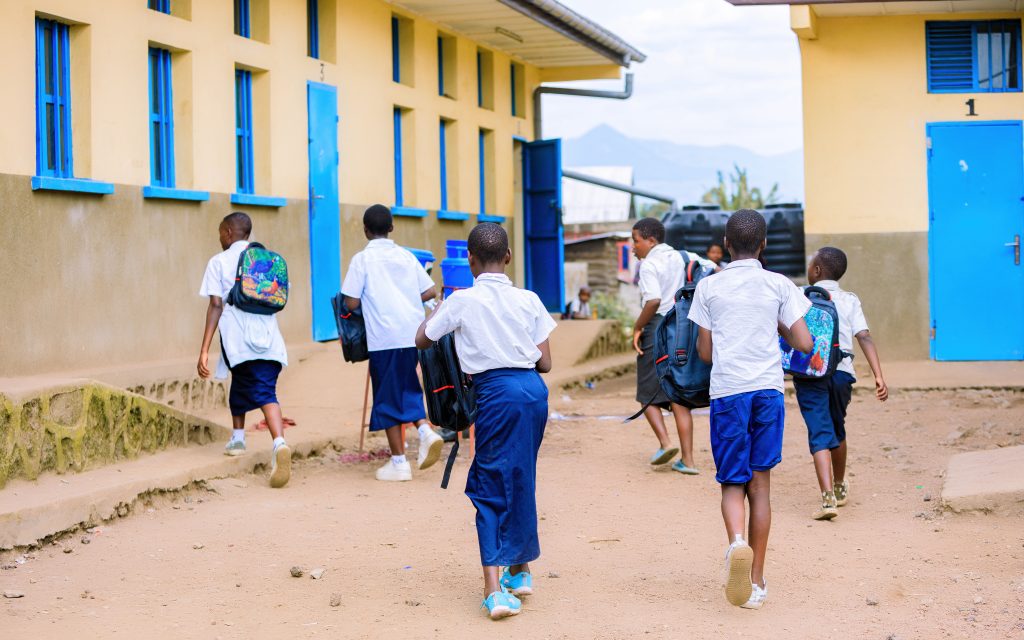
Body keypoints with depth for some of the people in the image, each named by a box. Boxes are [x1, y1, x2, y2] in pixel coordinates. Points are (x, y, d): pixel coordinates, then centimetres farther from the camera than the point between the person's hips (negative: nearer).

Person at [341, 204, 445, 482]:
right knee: (407, 388, 20)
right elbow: (431, 291, 10)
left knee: (387, 396, 4)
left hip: (384, 336, -5)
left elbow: (351, 302, -6)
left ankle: (399, 462, 6)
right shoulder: (406, 256, 12)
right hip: (413, 333, 5)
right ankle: (425, 430, -5)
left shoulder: (362, 259, -2)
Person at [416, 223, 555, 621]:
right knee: (520, 481, 19)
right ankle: (520, 571, 31)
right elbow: (545, 363, 6)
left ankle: (494, 589, -16)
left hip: (496, 392, -4)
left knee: (491, 486, -3)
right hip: (534, 390, 4)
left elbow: (422, 340, 9)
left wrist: (442, 304, 24)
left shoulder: (463, 301, -4)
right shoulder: (529, 300, 5)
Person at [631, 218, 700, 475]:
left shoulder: (649, 264, -9)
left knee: (648, 393, 8)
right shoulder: (683, 258, 13)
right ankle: (687, 459, 4)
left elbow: (653, 300, -23)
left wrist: (637, 327, -12)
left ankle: (665, 443, -10)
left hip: (657, 328, -6)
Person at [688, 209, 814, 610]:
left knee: (732, 481, 7)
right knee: (760, 483, 8)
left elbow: (704, 352, 6)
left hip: (727, 391, -1)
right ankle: (756, 581, 10)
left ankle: (737, 541, -24)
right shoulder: (779, 286, 4)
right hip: (768, 389, 1)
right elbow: (804, 343, 0)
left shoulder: (708, 287, 3)